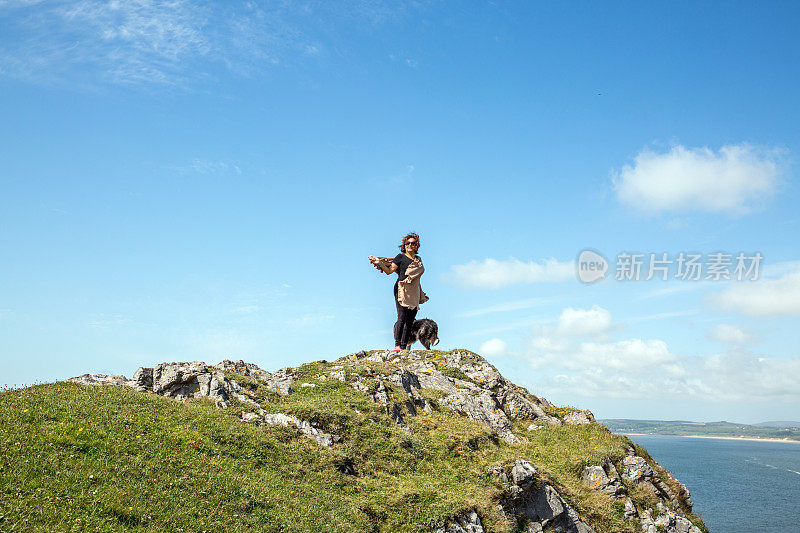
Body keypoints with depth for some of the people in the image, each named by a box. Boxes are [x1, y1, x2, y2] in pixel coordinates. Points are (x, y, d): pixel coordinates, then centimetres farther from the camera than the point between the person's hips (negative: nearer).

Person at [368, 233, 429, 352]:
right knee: (402, 318, -15)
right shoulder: (401, 257, 4)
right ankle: (397, 345, -13)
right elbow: (389, 271, 0)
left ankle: (404, 347, 2)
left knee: (410, 321, 0)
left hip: (414, 293, 5)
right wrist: (379, 263, -15)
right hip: (402, 289, -5)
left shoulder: (418, 259, 21)